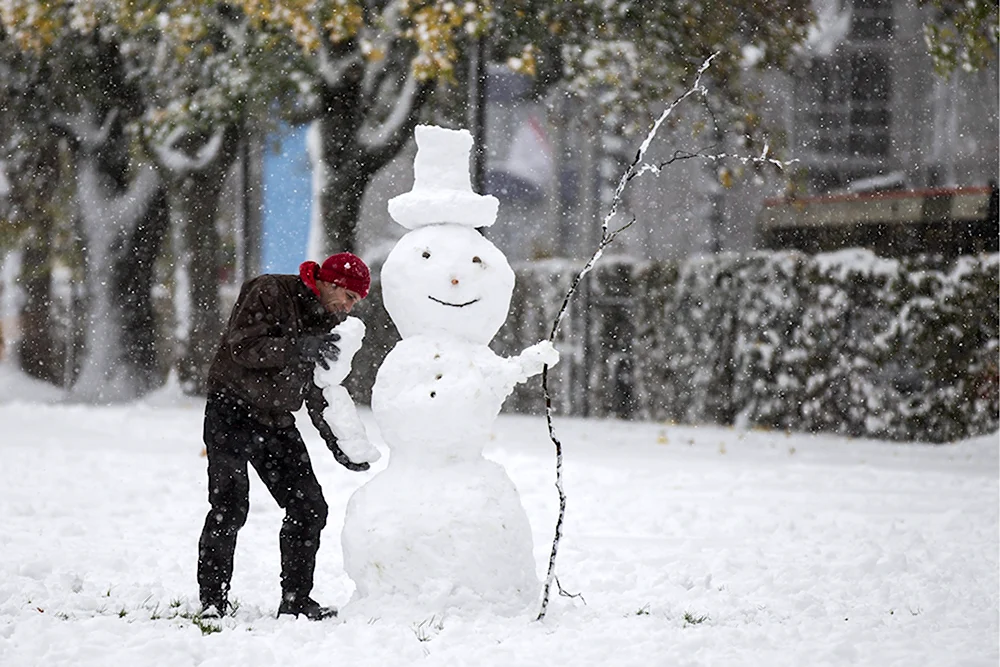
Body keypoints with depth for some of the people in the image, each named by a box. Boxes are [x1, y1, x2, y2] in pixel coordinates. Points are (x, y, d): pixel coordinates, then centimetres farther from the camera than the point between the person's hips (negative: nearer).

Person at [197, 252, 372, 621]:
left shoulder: (327, 323, 10)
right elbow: (242, 349, -23)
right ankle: (212, 600, -9)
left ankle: (296, 599, 12)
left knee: (309, 508, 3)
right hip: (232, 413, -7)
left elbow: (318, 392, 16)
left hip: (277, 421, 7)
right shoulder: (269, 293, -13)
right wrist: (298, 347, -31)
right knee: (230, 508, -15)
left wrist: (337, 443, 7)